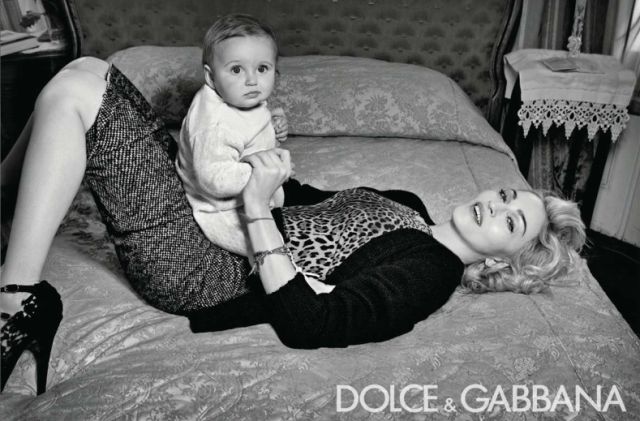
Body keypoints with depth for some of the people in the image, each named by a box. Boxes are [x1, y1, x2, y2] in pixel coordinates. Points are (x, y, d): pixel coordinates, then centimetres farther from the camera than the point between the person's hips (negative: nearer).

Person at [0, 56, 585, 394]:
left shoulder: (429, 275, -11)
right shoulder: (406, 203, 13)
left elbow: (305, 325, -22)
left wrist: (259, 211, -25)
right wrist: (272, 173, 2)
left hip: (198, 274, -8)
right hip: (205, 205, 8)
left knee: (75, 93, -19)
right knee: (87, 71, 6)